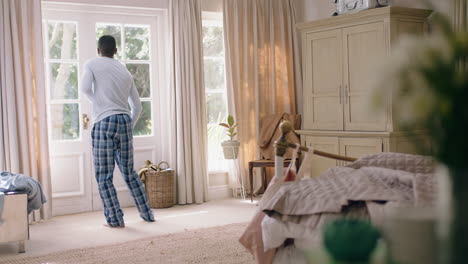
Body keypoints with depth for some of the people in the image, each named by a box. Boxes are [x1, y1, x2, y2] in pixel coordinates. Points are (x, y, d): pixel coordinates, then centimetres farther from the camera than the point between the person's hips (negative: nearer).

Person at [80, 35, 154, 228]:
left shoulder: (92, 64, 6)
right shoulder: (125, 72, 20)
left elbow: (85, 88, -12)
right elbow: (137, 106, 20)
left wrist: (97, 102, 7)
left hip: (104, 123, -5)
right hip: (125, 121, 5)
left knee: (104, 176, 2)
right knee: (129, 172, 17)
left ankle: (115, 219, 0)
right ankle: (147, 214, 21)